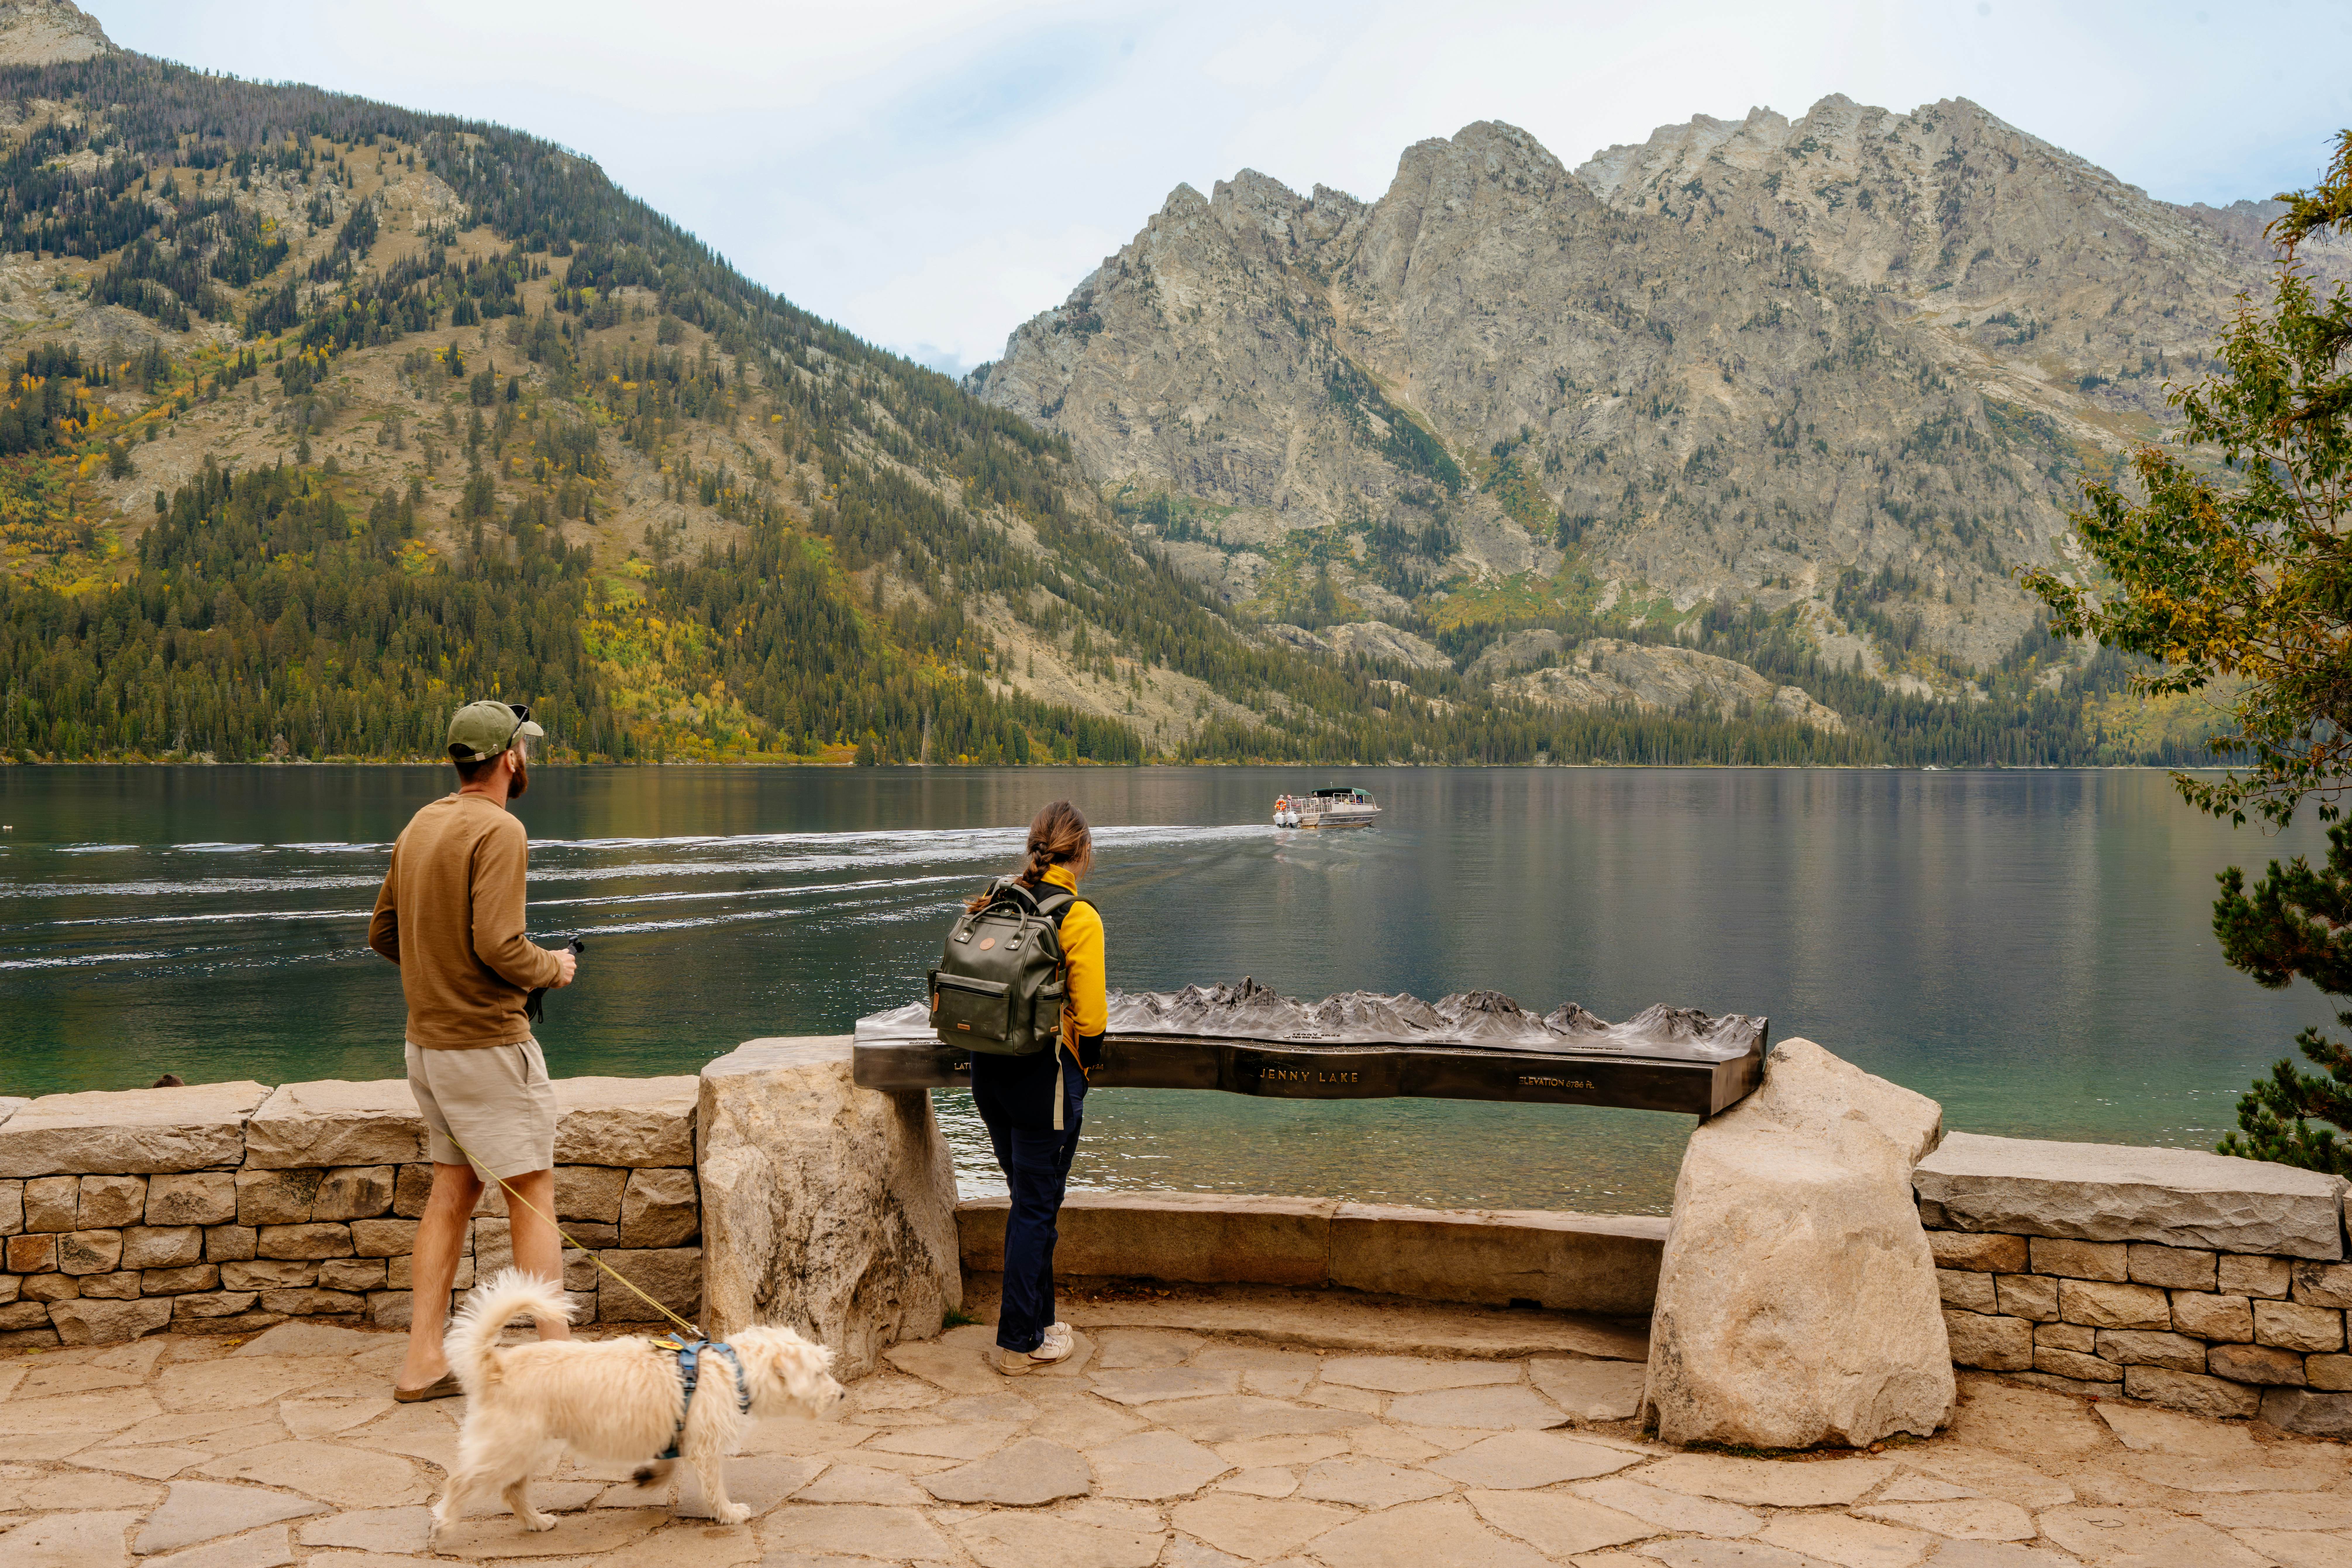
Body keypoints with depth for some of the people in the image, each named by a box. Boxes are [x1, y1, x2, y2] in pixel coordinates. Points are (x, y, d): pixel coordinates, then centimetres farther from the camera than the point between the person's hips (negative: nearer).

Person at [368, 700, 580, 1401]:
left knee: (453, 1189, 13)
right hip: (488, 1041, -8)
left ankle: (424, 1362, 16)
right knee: (533, 1192, -1)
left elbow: (383, 933, 16)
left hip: (428, 1040, 9)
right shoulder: (499, 831, -17)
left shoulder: (420, 826, 11)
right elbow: (497, 944, -26)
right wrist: (551, 968, -7)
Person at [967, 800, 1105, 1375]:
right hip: (1044, 1071, -6)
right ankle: (1021, 1342, 13)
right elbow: (1091, 1019, -16)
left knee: (1029, 1197, 21)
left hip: (987, 1068, 6)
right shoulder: (1078, 919, -14)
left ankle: (1032, 1314, 32)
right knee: (1037, 1207, 5)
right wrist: (1085, 1067, 3)